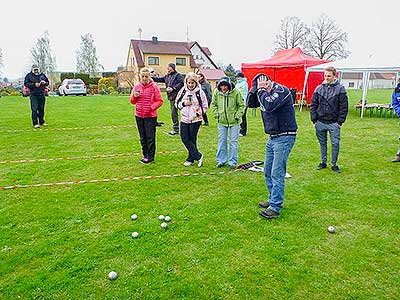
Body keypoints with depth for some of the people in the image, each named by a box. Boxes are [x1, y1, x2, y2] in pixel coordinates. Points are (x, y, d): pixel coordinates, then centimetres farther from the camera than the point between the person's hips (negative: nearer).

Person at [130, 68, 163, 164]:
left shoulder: (154, 87, -6)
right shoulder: (136, 86, 7)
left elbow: (159, 101, -5)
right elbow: (132, 101, 13)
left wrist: (152, 107, -19)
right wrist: (134, 96, -8)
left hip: (150, 115, -5)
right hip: (139, 115, 5)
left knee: (150, 137, 0)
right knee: (143, 137, 13)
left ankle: (150, 156, 9)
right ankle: (145, 155, 24)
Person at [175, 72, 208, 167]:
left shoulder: (200, 92, -4)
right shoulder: (183, 91, 4)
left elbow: (205, 106, 2)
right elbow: (177, 103, 10)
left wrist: (198, 114, -11)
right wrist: (184, 104, -9)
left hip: (195, 119, -4)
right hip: (184, 118, 4)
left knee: (192, 139, 2)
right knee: (184, 138, -1)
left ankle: (191, 158, 18)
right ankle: (198, 156, 9)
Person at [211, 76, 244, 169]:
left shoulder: (236, 92, -13)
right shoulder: (216, 92, -6)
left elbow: (241, 105, -3)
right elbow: (213, 104, 10)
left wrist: (237, 116, -9)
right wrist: (216, 114, 0)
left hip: (234, 121, -2)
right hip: (221, 121, 3)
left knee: (233, 141, 4)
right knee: (222, 141, 10)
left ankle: (232, 161, 15)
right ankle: (221, 160, 22)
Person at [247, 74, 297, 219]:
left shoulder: (281, 90, -15)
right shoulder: (264, 93, 10)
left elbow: (269, 105, -31)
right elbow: (250, 103, 6)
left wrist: (262, 89, -18)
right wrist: (255, 88, -5)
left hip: (284, 137, -9)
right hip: (272, 137, 9)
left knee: (277, 173, -8)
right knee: (268, 171, 14)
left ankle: (275, 208, 0)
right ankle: (273, 199, 29)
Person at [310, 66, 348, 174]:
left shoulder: (340, 89, -3)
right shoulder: (319, 88, 4)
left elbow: (344, 107, -3)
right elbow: (313, 105, 7)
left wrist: (340, 121, -8)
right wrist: (314, 120, 0)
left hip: (334, 123, -2)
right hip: (320, 122, 3)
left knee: (335, 144, 2)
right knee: (322, 143, 12)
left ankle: (334, 164, 16)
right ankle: (323, 162, 26)